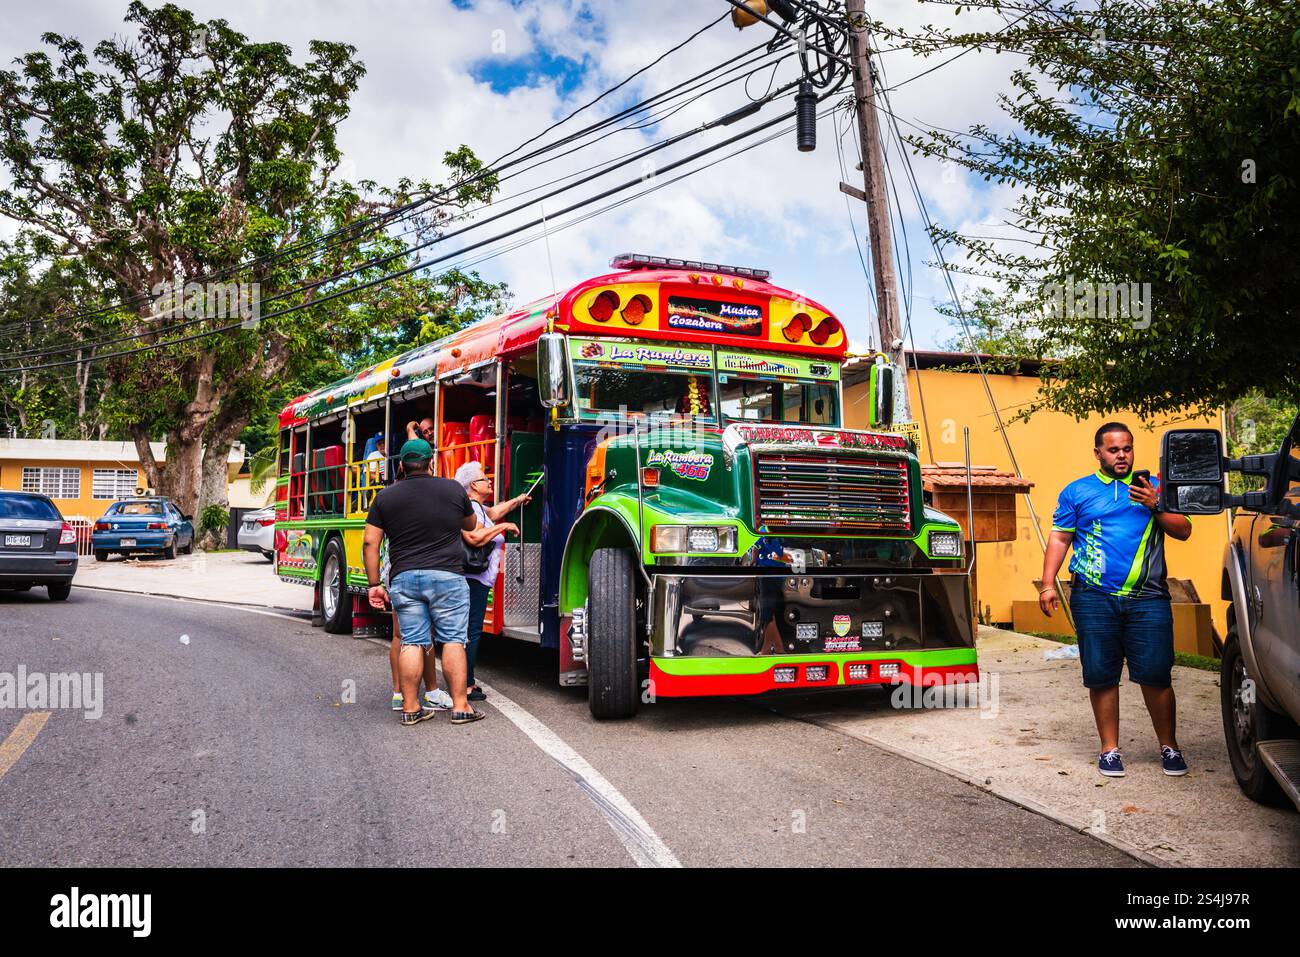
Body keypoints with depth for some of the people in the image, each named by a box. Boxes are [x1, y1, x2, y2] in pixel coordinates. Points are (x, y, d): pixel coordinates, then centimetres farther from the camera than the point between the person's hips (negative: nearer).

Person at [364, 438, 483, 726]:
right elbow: (470, 525, 22)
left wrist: (374, 584, 8)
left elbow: (370, 543, 3)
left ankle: (410, 707, 7)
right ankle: (460, 707, 1)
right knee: (453, 640, 2)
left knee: (412, 642, 6)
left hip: (404, 578, 2)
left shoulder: (386, 496, 7)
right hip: (447, 577, -2)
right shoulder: (454, 489, 5)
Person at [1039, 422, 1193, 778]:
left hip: (1147, 599, 0)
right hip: (1094, 599, 0)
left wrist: (1156, 505, -8)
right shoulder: (1077, 491, 12)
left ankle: (1169, 746, 15)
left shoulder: (1155, 487, 14)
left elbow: (1184, 531, 8)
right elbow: (1059, 539, 10)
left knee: (1156, 675, -2)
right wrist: (1048, 584, 0)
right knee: (1101, 676, 3)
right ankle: (1110, 749, 15)